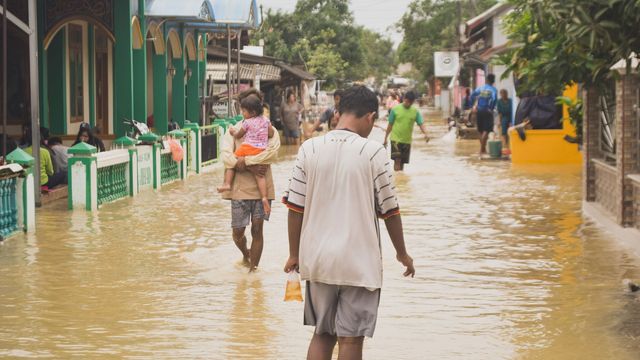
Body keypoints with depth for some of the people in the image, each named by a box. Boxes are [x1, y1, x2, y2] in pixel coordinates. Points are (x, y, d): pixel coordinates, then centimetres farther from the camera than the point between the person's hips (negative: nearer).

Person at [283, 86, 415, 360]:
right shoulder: (373, 152, -9)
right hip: (359, 262, -3)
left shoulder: (309, 149, -1)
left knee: (322, 334, 16)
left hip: (317, 260, 3)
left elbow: (295, 207, 0)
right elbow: (389, 210, -3)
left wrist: (294, 254, 11)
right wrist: (402, 253, 10)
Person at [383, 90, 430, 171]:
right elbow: (390, 125, 1)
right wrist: (385, 138, 4)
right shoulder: (395, 109, -5)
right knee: (397, 160, -14)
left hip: (407, 140, 3)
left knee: (402, 162, 10)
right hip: (396, 139, -3)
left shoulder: (415, 111, 1)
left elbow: (421, 124, -5)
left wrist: (425, 133, -25)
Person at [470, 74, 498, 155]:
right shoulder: (493, 90, -5)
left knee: (481, 131, 15)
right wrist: (491, 108, -10)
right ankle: (482, 149, -17)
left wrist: (474, 106, 1)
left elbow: (472, 96, -2)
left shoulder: (480, 88, 8)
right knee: (486, 131, -6)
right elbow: (494, 99, -22)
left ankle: (483, 149, 25)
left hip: (479, 111, 5)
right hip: (487, 111, -5)